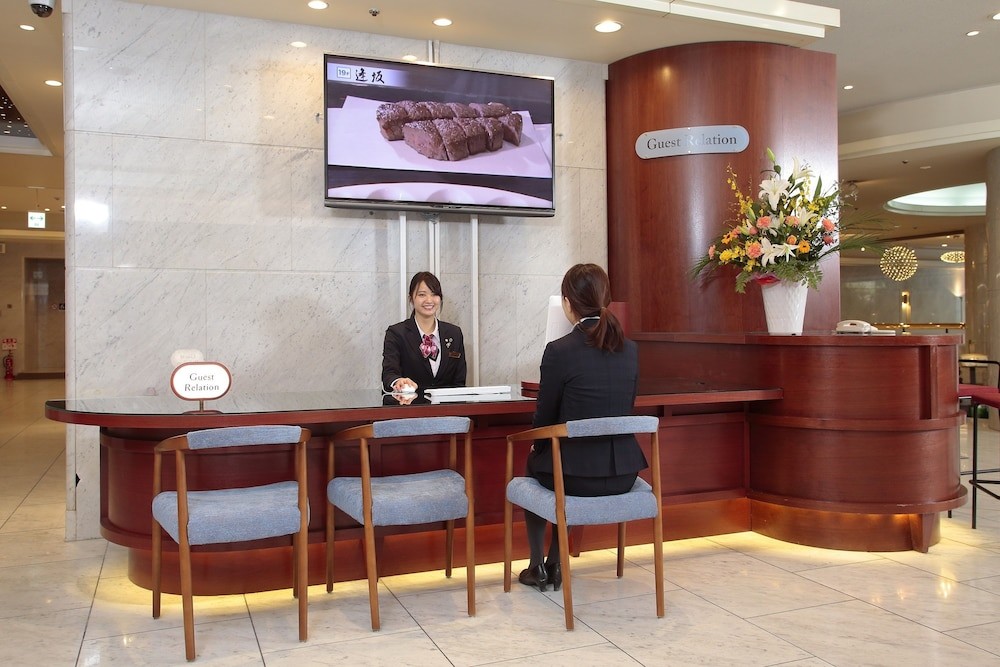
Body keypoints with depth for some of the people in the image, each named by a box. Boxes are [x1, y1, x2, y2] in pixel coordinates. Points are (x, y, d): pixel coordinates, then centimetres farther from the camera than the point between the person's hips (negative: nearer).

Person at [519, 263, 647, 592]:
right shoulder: (630, 350, 1)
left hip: (577, 476, -5)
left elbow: (545, 417, -7)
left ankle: (537, 567, 36)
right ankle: (556, 565, 38)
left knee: (533, 462, 29)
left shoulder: (559, 351, -16)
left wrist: (537, 446, 16)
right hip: (623, 473, 5)